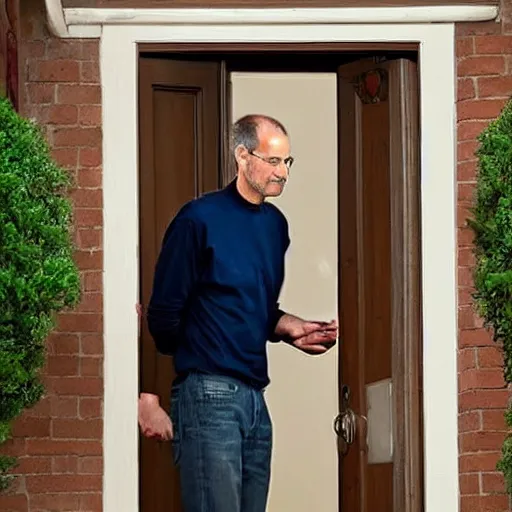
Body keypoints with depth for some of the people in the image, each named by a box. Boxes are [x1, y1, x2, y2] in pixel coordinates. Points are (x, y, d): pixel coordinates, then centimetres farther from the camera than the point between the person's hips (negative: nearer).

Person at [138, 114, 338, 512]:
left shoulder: (276, 224, 15)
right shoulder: (200, 219, -7)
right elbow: (163, 315, -8)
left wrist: (291, 329, 6)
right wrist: (149, 397, -11)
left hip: (255, 396, 8)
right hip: (208, 393, -7)